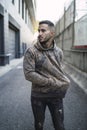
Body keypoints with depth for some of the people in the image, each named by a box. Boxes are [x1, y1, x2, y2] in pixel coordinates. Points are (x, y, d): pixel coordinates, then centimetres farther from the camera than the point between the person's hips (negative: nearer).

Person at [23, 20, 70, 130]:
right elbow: (29, 74, -20)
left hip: (56, 95, 3)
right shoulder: (31, 51, -14)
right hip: (38, 96, -2)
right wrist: (53, 82, -20)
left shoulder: (59, 52, -1)